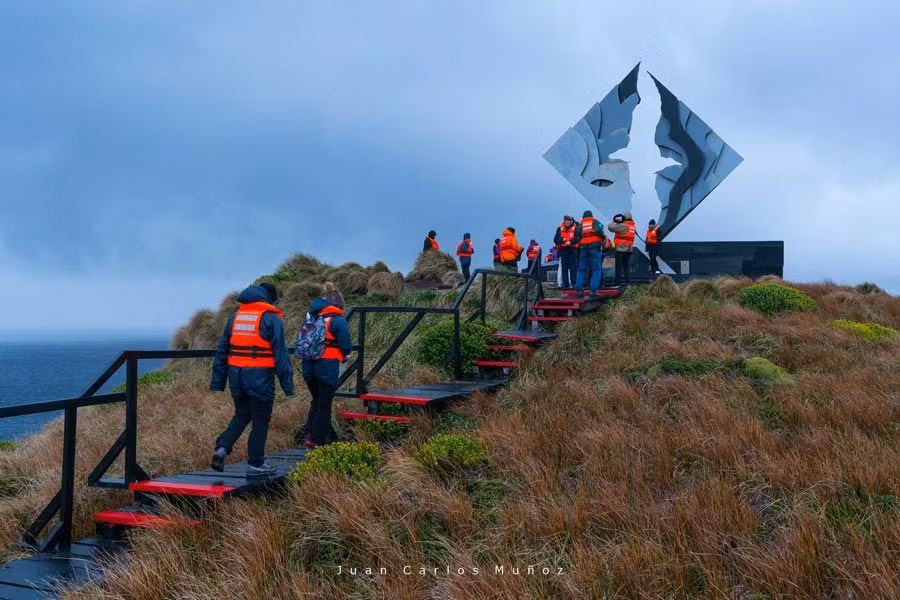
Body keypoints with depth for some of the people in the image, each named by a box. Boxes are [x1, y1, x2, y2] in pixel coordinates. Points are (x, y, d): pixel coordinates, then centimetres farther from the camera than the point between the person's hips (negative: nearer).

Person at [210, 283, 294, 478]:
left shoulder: (235, 316, 12)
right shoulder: (271, 319, -6)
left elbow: (222, 350, 14)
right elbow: (280, 354, -10)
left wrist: (217, 383, 18)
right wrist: (288, 385, -7)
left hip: (237, 377, 6)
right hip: (260, 378, -5)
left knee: (241, 416, 21)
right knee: (260, 421, 6)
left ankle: (222, 448, 4)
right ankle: (255, 465, 11)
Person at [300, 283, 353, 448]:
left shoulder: (311, 317, 9)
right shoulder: (338, 320, -9)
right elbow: (346, 347, -9)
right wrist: (343, 355, 12)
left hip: (309, 366, 6)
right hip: (327, 369, -6)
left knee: (316, 401, 23)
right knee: (324, 405, 6)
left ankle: (310, 432, 19)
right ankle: (317, 439, 9)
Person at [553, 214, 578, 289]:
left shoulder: (575, 227, 1)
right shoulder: (560, 229, 10)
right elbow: (555, 240, 6)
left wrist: (571, 242, -22)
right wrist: (562, 239, -13)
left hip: (572, 250, -3)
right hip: (563, 250, 4)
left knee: (572, 268, -8)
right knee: (564, 268, 3)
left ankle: (573, 283, -7)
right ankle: (565, 284, 6)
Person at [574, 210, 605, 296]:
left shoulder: (580, 225, 13)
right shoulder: (595, 222, 5)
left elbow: (576, 238, 4)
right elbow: (598, 230, -13)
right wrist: (603, 237, 3)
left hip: (584, 248, 3)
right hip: (595, 247, -3)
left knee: (582, 269, 10)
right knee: (596, 269, -1)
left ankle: (579, 289, 1)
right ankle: (593, 290, -13)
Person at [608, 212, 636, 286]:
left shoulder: (623, 226, -14)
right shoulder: (633, 226, 8)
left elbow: (610, 227, -16)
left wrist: (613, 222, 6)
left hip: (620, 248, -7)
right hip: (629, 248, 7)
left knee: (619, 266, -3)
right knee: (627, 266, 13)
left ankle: (617, 282, -5)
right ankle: (628, 282, 10)